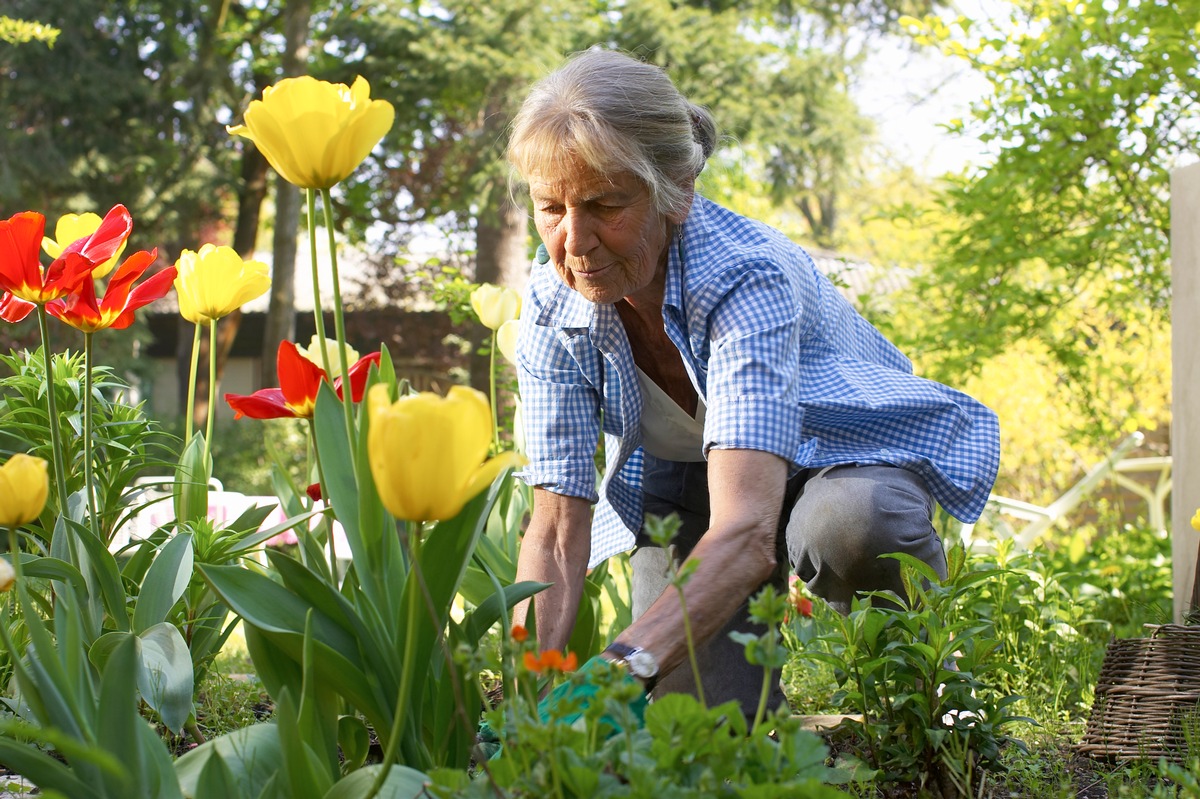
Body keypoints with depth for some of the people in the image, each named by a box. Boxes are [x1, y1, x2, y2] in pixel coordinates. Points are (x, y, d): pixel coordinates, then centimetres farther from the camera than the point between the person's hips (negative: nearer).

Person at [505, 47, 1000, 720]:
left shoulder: (747, 279, -36)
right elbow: (556, 531, -21)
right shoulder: (553, 302, -20)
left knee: (849, 523, -39)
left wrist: (623, 665, -64)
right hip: (686, 482, 4)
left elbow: (746, 530, -49)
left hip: (843, 453, -4)